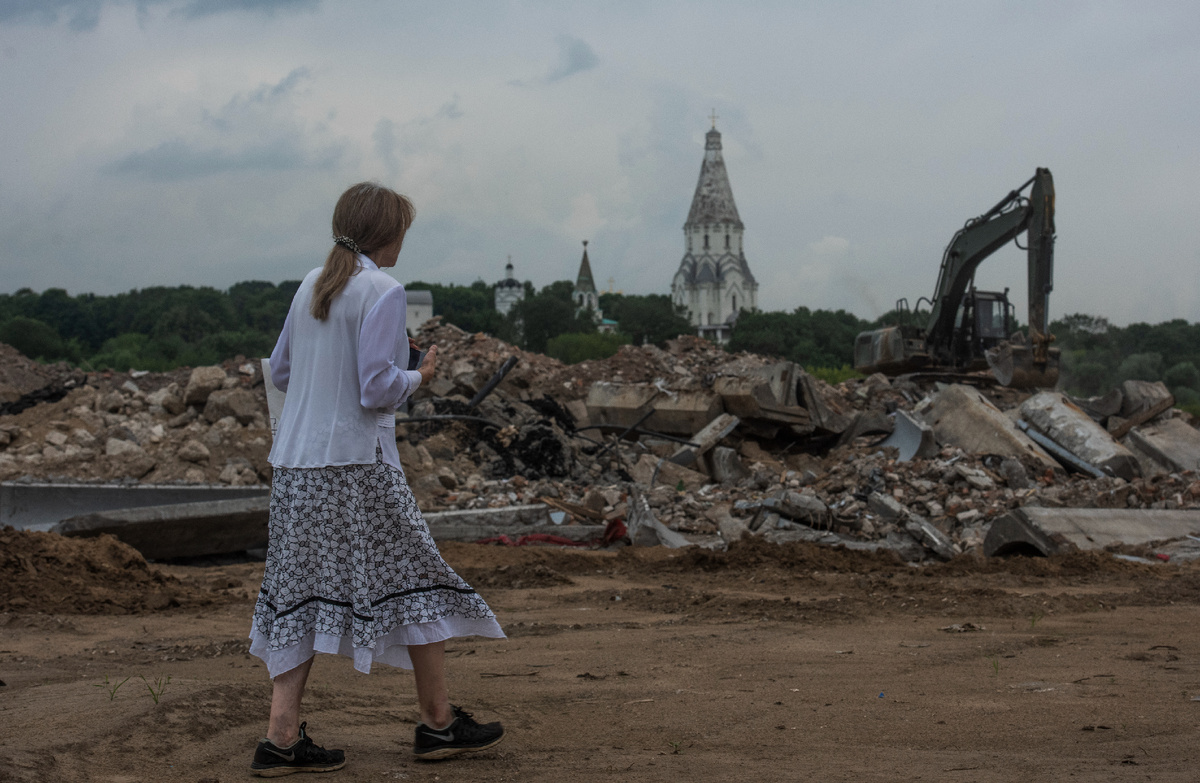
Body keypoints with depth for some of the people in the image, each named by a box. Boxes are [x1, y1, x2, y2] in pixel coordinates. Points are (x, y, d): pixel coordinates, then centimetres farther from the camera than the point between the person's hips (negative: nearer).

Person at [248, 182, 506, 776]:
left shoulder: (313, 284, 11)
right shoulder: (382, 291, -12)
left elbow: (280, 371, 17)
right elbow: (378, 391, -17)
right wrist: (417, 377, 1)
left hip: (295, 462, 7)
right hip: (356, 464, -7)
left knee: (306, 592, 8)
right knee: (414, 577, 6)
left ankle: (282, 737, 5)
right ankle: (438, 722, 15)